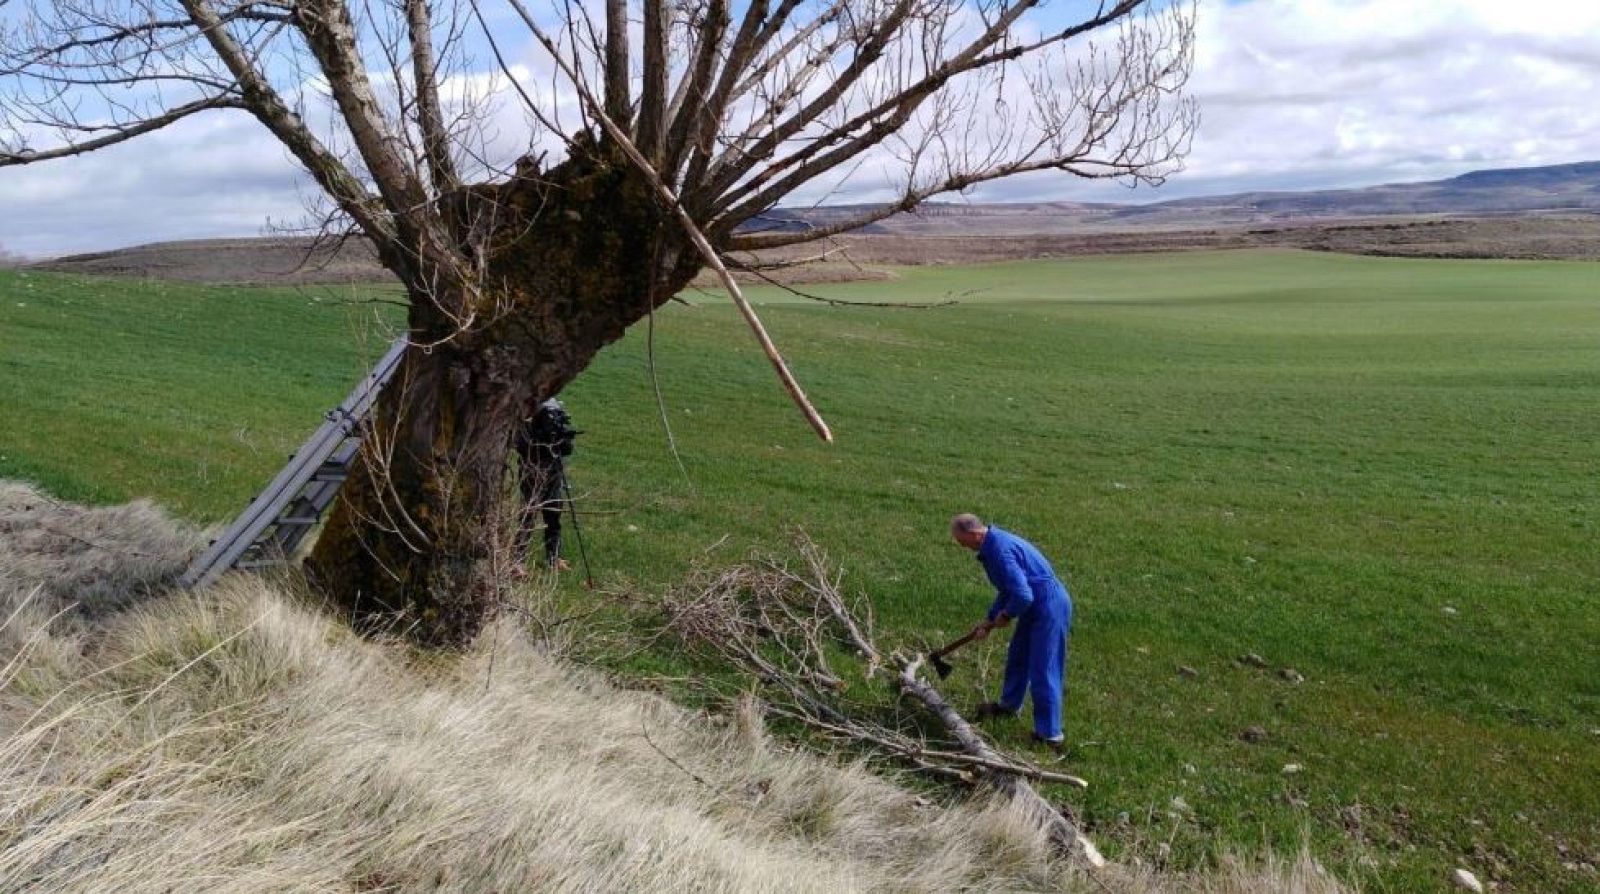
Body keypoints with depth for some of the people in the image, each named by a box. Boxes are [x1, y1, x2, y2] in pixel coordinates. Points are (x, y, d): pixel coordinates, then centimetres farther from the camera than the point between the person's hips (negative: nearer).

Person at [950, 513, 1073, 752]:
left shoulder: (1000, 550, -25)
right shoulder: (995, 543, 9)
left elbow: (1022, 596, -30)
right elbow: (1007, 589, 20)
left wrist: (1006, 616, -10)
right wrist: (988, 622, 19)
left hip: (1049, 608, -11)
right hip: (1037, 605, 11)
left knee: (1043, 672, -3)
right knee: (1017, 656, 25)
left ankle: (1050, 735, 7)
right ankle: (1009, 703, 45)